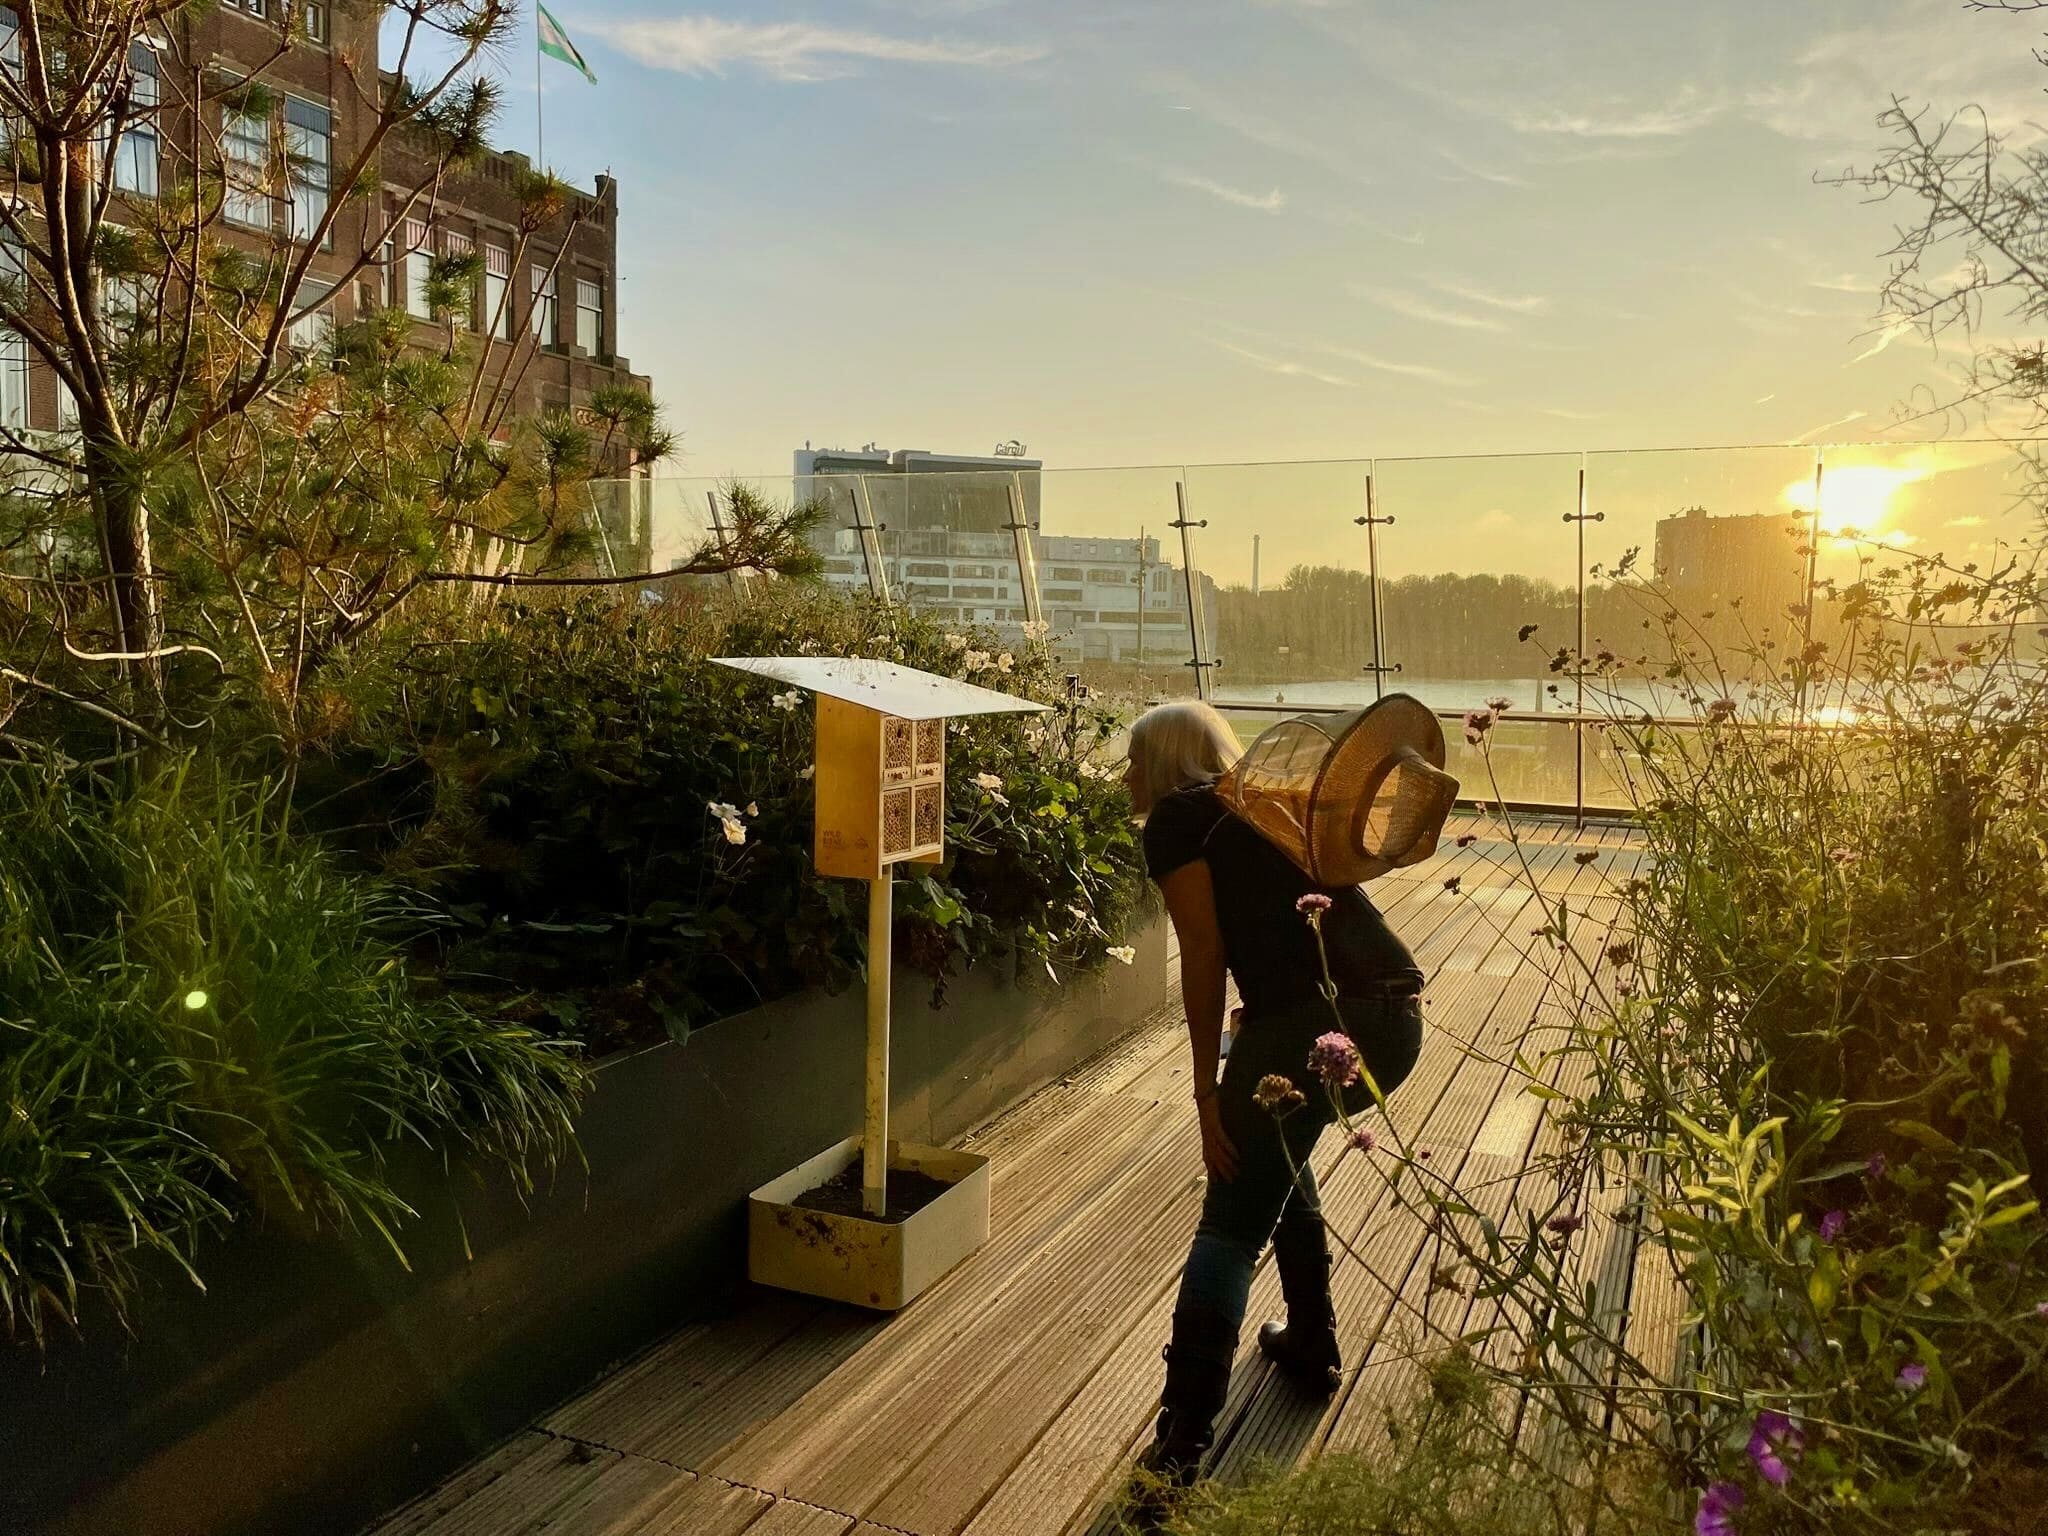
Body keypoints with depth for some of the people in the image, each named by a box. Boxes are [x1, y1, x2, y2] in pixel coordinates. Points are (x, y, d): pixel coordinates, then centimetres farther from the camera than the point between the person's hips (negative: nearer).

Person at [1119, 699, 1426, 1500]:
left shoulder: (1177, 816, 6)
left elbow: (1204, 951, -2)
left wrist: (1208, 1090, 1)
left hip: (1318, 1018, -8)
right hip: (1395, 1016, 8)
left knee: (1231, 1229, -1)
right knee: (1275, 1150, 30)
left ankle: (1179, 1449, -1)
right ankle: (1311, 1346, 39)